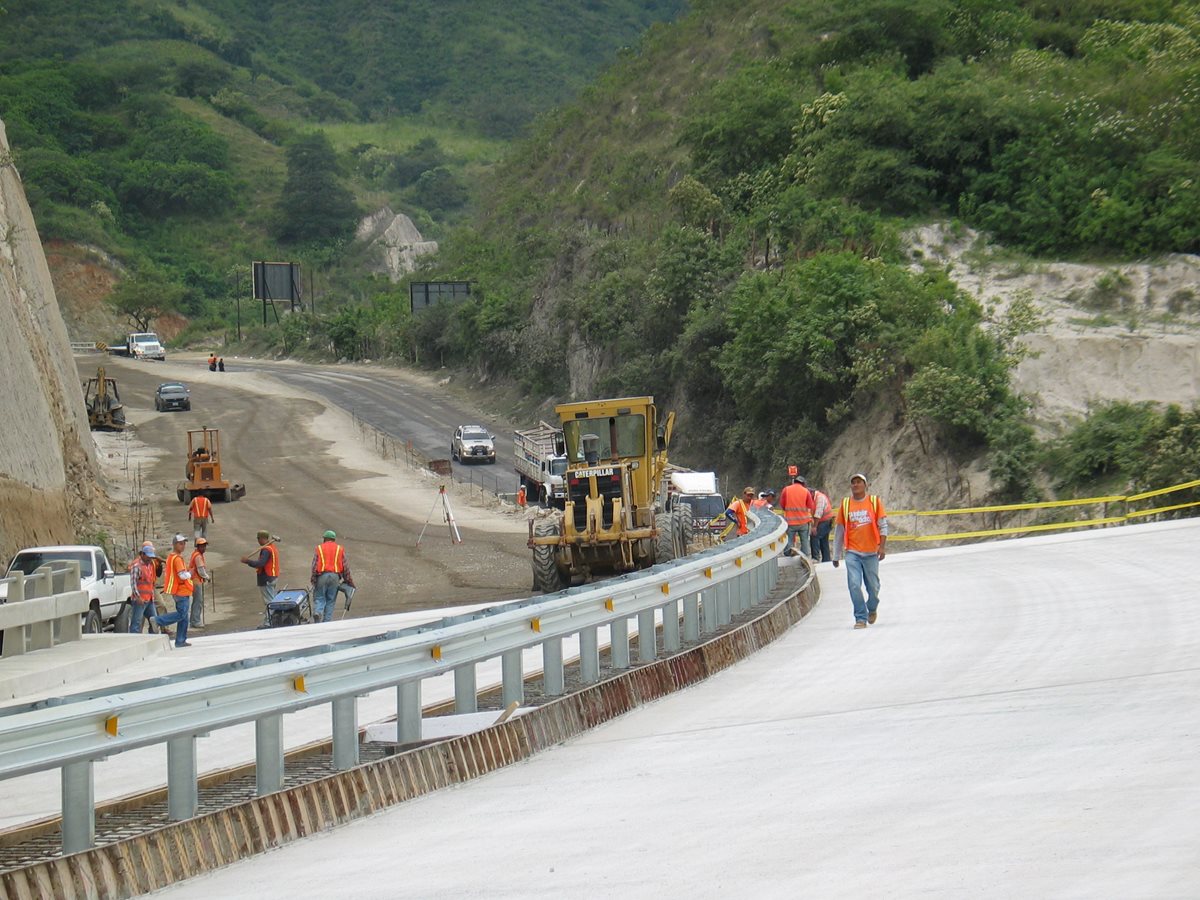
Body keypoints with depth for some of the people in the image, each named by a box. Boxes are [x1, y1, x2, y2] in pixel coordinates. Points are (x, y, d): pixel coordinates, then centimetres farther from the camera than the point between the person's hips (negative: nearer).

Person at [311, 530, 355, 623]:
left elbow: (314, 565, 0)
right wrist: (348, 580, 13)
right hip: (335, 576, 1)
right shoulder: (340, 549, 11)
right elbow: (345, 567, 8)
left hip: (321, 576, -1)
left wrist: (313, 580, 2)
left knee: (319, 598, 4)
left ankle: (318, 611, -23)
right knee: (331, 600, 7)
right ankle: (327, 621, 5)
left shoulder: (319, 548, 7)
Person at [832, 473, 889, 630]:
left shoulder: (875, 501, 2)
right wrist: (836, 556, 12)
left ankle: (872, 609, 36)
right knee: (854, 585, -12)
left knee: (873, 586, 7)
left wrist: (882, 546, -13)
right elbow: (839, 530, 11)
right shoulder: (845, 504, 5)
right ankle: (860, 618, -4)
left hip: (871, 552, 0)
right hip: (852, 552, 0)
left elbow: (883, 525, 1)